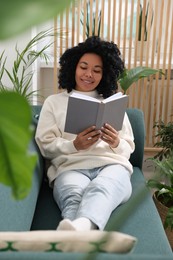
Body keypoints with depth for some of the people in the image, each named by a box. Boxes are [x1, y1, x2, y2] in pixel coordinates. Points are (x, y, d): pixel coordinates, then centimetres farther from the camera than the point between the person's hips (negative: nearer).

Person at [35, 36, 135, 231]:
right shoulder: (54, 102, 19)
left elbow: (128, 149, 19)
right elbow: (45, 145, 8)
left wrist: (116, 143, -6)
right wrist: (74, 145, -12)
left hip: (112, 165, 1)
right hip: (71, 167, 0)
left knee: (100, 189, -38)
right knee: (73, 199, -37)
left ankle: (81, 228, -67)